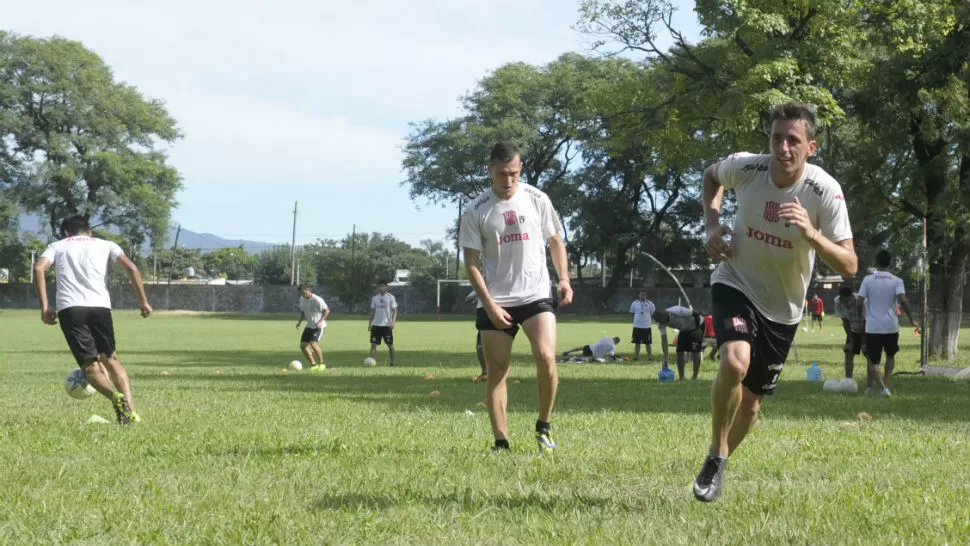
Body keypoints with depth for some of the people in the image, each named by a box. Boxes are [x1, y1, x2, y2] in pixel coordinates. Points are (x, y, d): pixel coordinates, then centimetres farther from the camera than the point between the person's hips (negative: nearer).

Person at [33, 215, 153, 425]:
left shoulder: (57, 246, 21)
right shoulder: (105, 245, 22)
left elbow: (38, 268, 2)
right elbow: (131, 268, 6)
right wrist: (143, 302, 9)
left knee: (90, 365, 0)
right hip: (100, 306, 1)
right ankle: (131, 413, 3)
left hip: (68, 308, -1)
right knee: (110, 359, 17)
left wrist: (44, 307, 2)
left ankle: (115, 396, -31)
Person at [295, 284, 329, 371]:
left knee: (313, 343, -24)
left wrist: (321, 321, -27)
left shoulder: (317, 300, -19)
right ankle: (314, 365, 11)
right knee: (303, 345, 1)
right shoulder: (302, 299, 4)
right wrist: (300, 321, 4)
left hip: (318, 326, -8)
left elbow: (327, 310, -17)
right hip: (309, 325, 8)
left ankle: (321, 363, -7)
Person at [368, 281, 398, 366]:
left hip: (387, 325, -3)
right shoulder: (375, 298, 9)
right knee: (373, 344, -5)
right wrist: (370, 324, 7)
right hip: (376, 324, 3)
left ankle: (392, 363, 17)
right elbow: (372, 312, 14)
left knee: (390, 344, 5)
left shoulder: (390, 297, -1)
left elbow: (394, 311, -4)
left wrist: (393, 322, -17)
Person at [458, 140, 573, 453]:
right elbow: (472, 263, -1)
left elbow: (555, 241, 14)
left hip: (536, 296, 0)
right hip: (495, 302, 0)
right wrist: (490, 305, -9)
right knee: (496, 371, 0)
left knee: (546, 357, -19)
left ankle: (544, 427, -1)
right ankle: (501, 442, 8)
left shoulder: (537, 200, 2)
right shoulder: (476, 211, -2)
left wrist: (564, 278, -1)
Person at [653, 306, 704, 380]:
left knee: (695, 351, -12)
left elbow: (696, 313, -28)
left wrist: (698, 329, -19)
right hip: (684, 329, 6)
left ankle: (695, 377, -6)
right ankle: (681, 378, 2)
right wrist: (665, 357, -28)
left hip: (697, 324, -6)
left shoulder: (677, 312, -39)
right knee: (680, 351, -4)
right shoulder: (661, 324, -20)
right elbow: (664, 340, -19)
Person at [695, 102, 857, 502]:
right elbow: (711, 176, 8)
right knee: (735, 363, -30)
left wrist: (811, 234, -40)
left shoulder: (825, 192, -22)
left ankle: (719, 464, 36)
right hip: (736, 284, -1)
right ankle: (716, 457, -10)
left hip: (783, 307, 1)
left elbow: (849, 267, -23)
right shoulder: (745, 167, -18)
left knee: (752, 398, 9)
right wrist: (712, 225, -7)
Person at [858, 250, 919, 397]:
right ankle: (886, 385, 17)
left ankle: (883, 387, -16)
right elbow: (903, 301, -15)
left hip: (872, 327, -1)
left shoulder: (868, 279, 0)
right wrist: (912, 320, -7)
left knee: (873, 361, 5)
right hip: (891, 326, 1)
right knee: (890, 356, 26)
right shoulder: (897, 281, -1)